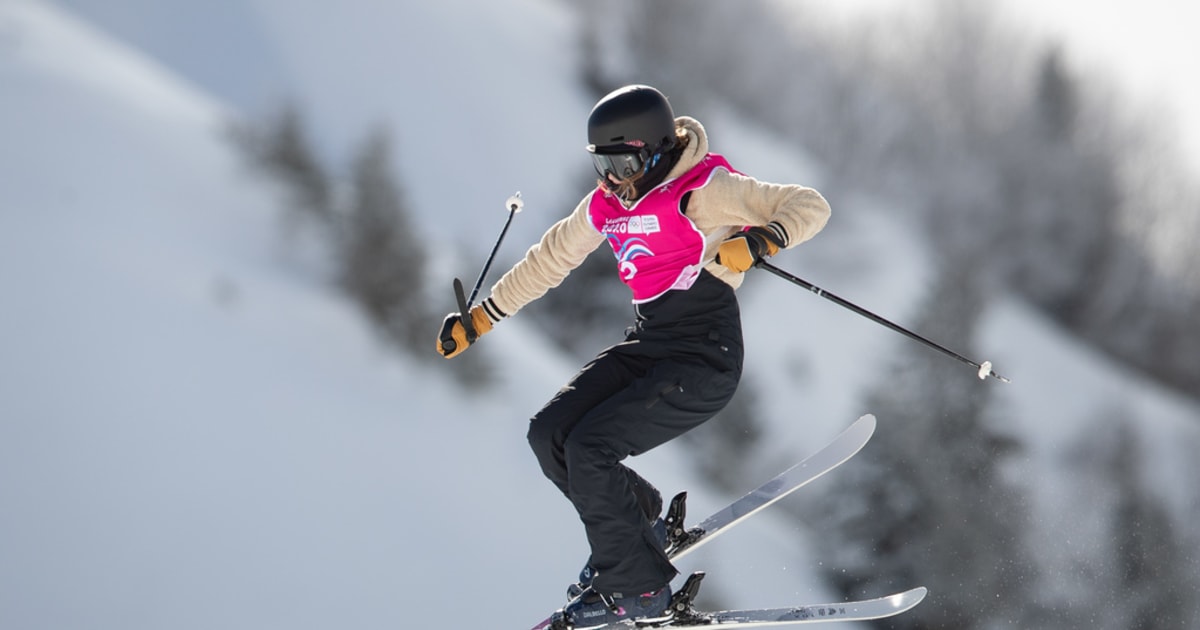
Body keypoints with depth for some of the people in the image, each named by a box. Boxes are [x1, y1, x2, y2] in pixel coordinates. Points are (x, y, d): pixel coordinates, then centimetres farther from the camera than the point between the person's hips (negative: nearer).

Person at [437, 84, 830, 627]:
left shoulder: (702, 189, -14)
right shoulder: (607, 204, 7)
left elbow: (809, 205, -17)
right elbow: (549, 259, 20)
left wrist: (761, 240, -37)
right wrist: (476, 319, 22)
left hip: (703, 359, -8)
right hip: (646, 345, 8)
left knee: (590, 447, -17)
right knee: (549, 433, -1)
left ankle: (636, 586, -3)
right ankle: (639, 526, 19)